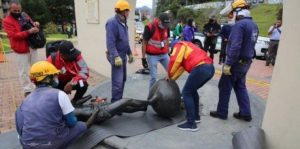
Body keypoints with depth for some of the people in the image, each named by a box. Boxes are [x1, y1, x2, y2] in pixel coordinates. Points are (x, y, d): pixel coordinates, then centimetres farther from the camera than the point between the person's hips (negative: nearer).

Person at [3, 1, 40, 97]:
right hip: (20, 49, -5)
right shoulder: (7, 21, -6)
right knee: (23, 71, 0)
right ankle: (28, 90, 8)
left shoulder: (24, 16, 9)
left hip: (32, 46, 5)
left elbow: (32, 25, 23)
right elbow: (14, 35, -18)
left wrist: (35, 24, -2)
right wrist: (29, 32, -29)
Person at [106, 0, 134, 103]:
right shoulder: (112, 22, -15)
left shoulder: (123, 23, 14)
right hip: (117, 56, -10)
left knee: (123, 80, 15)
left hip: (123, 55, 10)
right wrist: (116, 56, -29)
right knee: (118, 82, -10)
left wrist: (129, 53, 21)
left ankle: (119, 101, 29)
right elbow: (110, 42, -23)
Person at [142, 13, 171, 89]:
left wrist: (168, 52, 16)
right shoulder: (149, 27, -16)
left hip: (164, 54, 6)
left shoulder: (166, 27, 1)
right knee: (153, 76, -2)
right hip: (152, 55, -5)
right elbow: (144, 43, -11)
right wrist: (143, 58, -12)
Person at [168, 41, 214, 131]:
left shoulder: (180, 45, 11)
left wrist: (169, 75, 7)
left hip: (200, 69, -9)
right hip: (210, 68, 9)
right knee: (192, 91, 25)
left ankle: (191, 123, 2)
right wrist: (172, 78, 36)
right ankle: (196, 116, 32)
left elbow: (175, 60, -7)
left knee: (186, 93, 1)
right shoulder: (187, 47, 36)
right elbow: (181, 66, 35)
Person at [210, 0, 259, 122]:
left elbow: (235, 47, -26)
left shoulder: (239, 25, -20)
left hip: (236, 62, -8)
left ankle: (222, 112, 16)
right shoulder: (253, 25, 10)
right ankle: (245, 113, 22)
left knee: (225, 87, 5)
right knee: (240, 87, 18)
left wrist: (228, 64, -24)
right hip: (246, 62, 9)